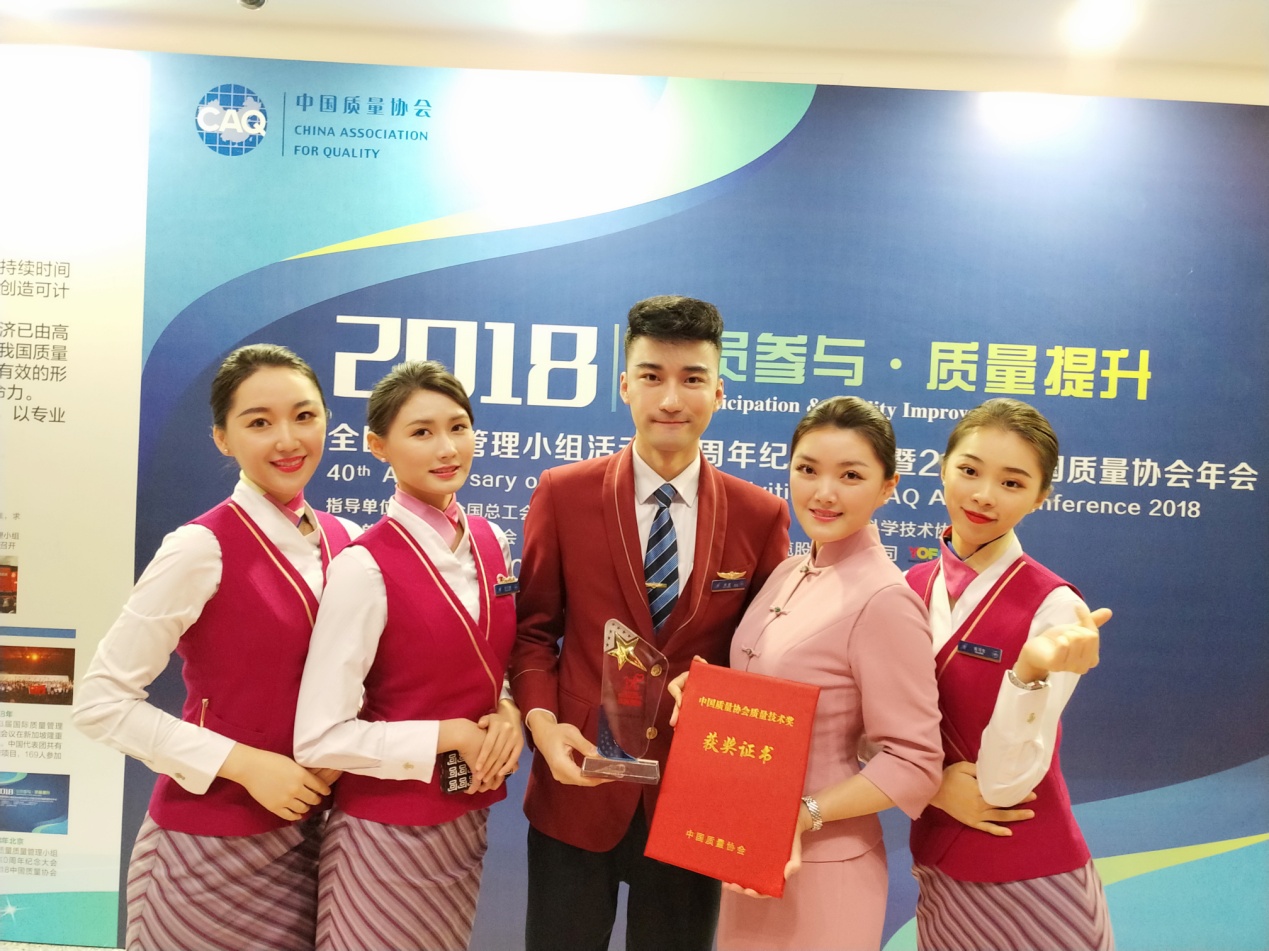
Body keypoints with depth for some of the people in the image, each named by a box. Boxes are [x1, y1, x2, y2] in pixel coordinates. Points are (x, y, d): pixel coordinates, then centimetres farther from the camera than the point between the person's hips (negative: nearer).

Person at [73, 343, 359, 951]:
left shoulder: (346, 541, 0)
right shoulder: (202, 549, -16)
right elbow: (101, 702, -15)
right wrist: (245, 763, -19)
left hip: (310, 830, 5)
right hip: (210, 845, -5)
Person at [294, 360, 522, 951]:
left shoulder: (491, 543, -2)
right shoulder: (364, 567, -20)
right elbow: (319, 739, -21)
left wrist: (507, 713, -7)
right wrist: (448, 735, -17)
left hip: (467, 819, 6)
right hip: (387, 831, -6)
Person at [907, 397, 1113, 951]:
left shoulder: (1053, 608, -17)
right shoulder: (910, 588, -3)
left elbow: (1004, 782, -21)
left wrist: (1032, 670, -35)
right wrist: (932, 782, -16)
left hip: (1028, 884, -4)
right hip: (936, 868, 4)